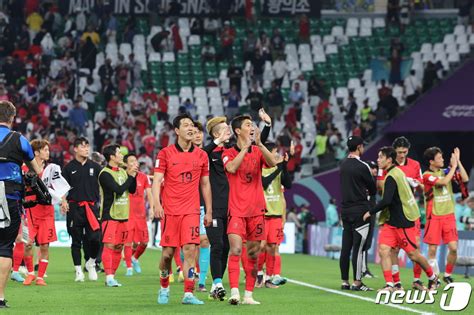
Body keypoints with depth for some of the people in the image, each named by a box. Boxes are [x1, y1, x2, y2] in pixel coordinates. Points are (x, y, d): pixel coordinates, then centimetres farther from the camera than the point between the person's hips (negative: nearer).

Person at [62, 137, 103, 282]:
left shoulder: (95, 167, 9)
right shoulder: (69, 167, 4)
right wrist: (64, 202, -11)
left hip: (92, 207, 1)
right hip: (75, 207, -1)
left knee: (95, 238, -9)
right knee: (76, 241, 3)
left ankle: (91, 263, 16)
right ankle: (78, 270, 11)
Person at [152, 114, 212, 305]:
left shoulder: (201, 155, 9)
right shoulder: (165, 153, 2)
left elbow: (205, 184, 15)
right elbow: (156, 181, -2)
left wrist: (209, 211, 11)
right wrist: (157, 204, -17)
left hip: (191, 211, 1)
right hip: (170, 210, -1)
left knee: (190, 249, -11)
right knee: (168, 252, 1)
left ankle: (188, 294, -10)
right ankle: (164, 288, 24)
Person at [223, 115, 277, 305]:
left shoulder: (258, 151, 9)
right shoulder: (229, 153, 1)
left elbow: (272, 163, -10)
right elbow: (231, 168, -20)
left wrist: (259, 144, -21)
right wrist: (246, 146, -19)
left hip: (256, 209, 4)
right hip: (236, 210, -3)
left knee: (253, 254, 5)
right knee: (236, 249, -17)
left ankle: (248, 295, 11)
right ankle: (234, 292, -22)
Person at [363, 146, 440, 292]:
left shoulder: (391, 177, -20)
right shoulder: (397, 172, 11)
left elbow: (386, 201, -28)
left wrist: (370, 212, -18)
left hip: (403, 222, -9)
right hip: (392, 221, 9)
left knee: (413, 254, 3)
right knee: (383, 250, -5)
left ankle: (433, 277, 23)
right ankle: (390, 284, -9)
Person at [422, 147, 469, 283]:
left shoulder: (446, 172, 9)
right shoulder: (427, 175, -6)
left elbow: (465, 179, 0)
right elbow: (444, 182, -20)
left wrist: (458, 162, -4)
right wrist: (453, 166, -13)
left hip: (449, 215, 4)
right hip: (434, 217, -4)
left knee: (453, 248, -5)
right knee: (432, 249, -2)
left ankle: (448, 275, 13)